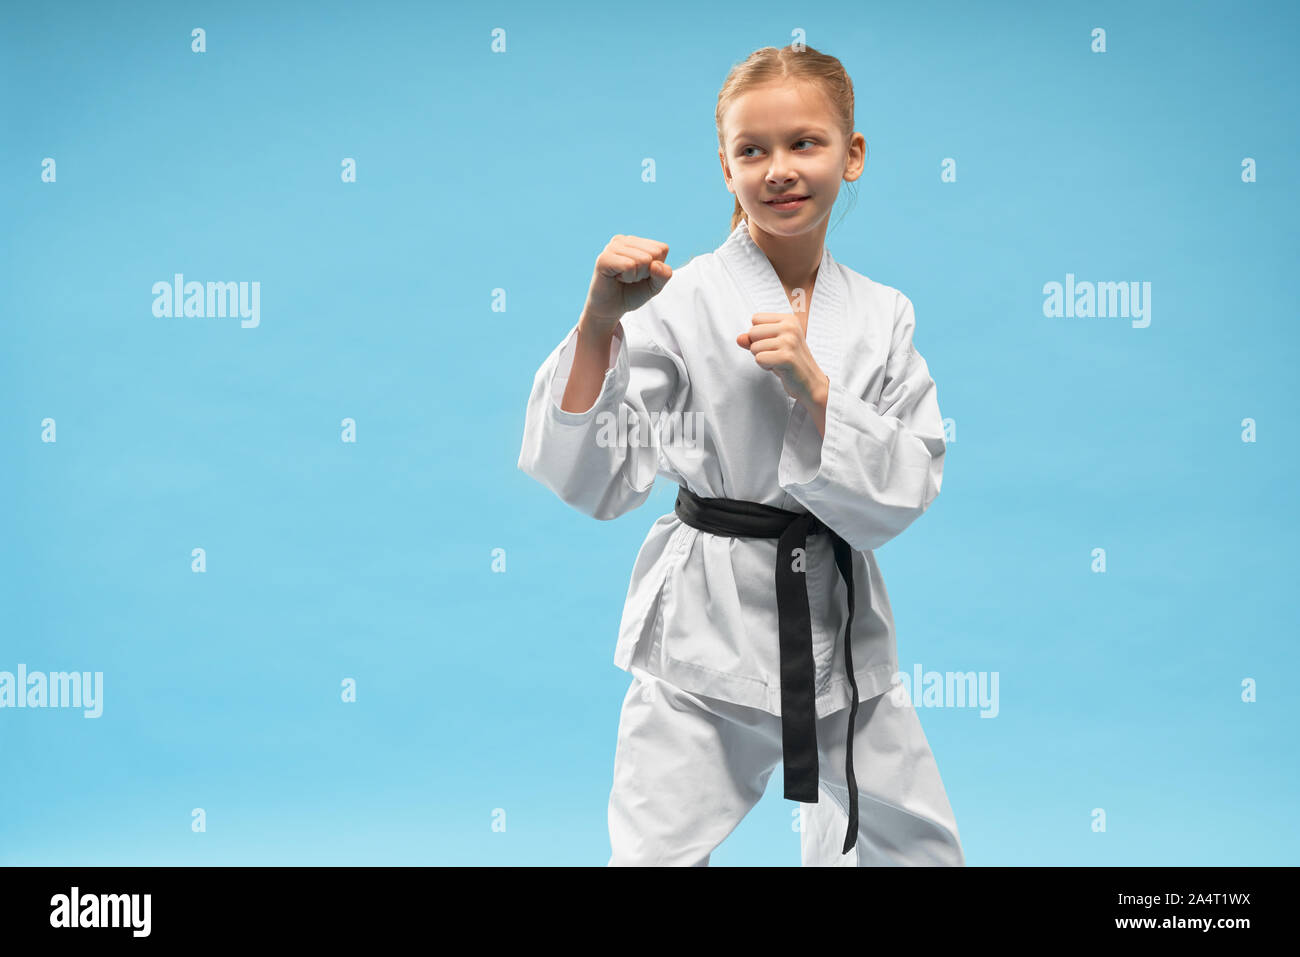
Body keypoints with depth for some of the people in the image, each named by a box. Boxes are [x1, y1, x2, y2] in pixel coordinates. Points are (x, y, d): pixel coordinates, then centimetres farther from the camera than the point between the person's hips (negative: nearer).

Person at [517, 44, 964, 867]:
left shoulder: (882, 316, 1)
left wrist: (813, 386, -18)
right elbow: (595, 483, -12)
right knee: (657, 853, 1)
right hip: (706, 627, -3)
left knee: (917, 848, 15)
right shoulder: (679, 302, -9)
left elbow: (901, 497, -5)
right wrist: (598, 326, -23)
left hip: (839, 619, 4)